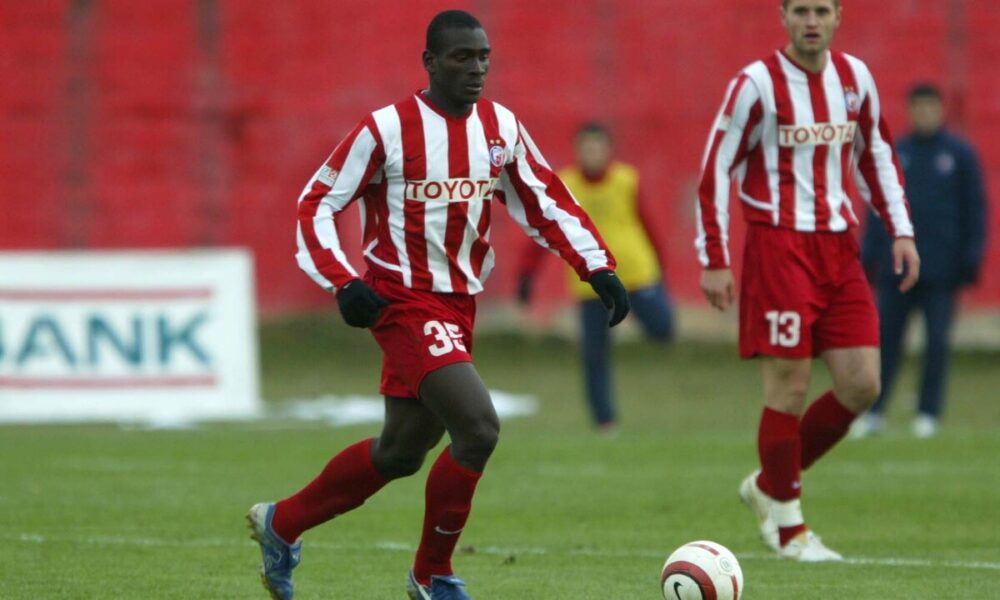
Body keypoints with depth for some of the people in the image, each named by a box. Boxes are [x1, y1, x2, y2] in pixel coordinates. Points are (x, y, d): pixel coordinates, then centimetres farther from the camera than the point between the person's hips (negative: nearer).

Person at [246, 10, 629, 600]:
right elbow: (317, 203, -6)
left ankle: (281, 523, 35)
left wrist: (599, 268, 0)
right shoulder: (386, 130, -12)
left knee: (402, 450, 15)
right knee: (479, 428, -21)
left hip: (460, 305, 7)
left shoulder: (502, 127, 4)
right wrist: (345, 282, -19)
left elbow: (548, 202, 12)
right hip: (406, 303, -7)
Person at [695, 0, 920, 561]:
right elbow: (717, 170, -5)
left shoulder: (855, 77, 9)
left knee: (862, 384, -2)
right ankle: (789, 528, 6)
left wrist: (901, 230, 12)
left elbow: (876, 153, 21)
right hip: (778, 247, -6)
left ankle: (769, 486, 17)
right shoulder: (757, 84, -7)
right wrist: (714, 259, -10)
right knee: (789, 385, -7)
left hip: (840, 247, 6)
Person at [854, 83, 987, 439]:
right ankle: (874, 412, 6)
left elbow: (975, 209, 1)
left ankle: (928, 415, 7)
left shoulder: (959, 154, 2)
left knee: (937, 341, 0)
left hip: (941, 270, -2)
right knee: (886, 338, 1)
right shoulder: (895, 154, 8)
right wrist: (869, 254, 5)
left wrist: (971, 259, -5)